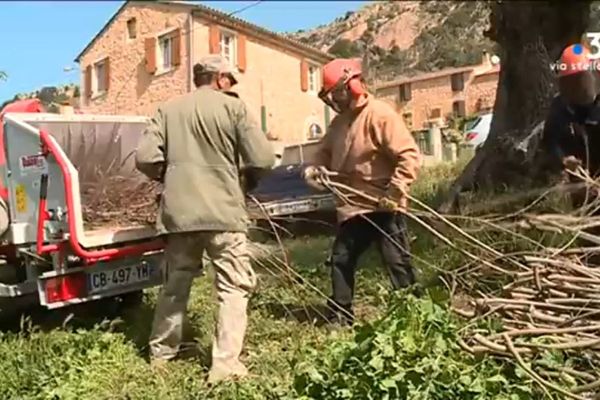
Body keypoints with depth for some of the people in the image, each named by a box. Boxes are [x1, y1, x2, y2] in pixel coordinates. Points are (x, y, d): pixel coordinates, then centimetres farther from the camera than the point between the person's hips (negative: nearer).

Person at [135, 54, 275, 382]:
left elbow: (145, 158, -2)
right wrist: (237, 161, 16)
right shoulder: (233, 107, -2)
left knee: (175, 284, 19)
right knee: (234, 287, 4)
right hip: (222, 211, -4)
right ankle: (225, 363, -1)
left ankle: (161, 352, 32)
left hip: (178, 212, 4)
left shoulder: (169, 109, 7)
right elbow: (263, 159, -6)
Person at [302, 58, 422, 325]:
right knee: (340, 260, 13)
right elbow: (326, 153, 21)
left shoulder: (379, 114, -14)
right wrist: (315, 168, -2)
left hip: (383, 207, -8)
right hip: (352, 207, 8)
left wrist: (393, 193, -25)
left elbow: (410, 156, -20)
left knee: (397, 262, -2)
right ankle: (340, 315, 26)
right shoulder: (339, 122, 11)